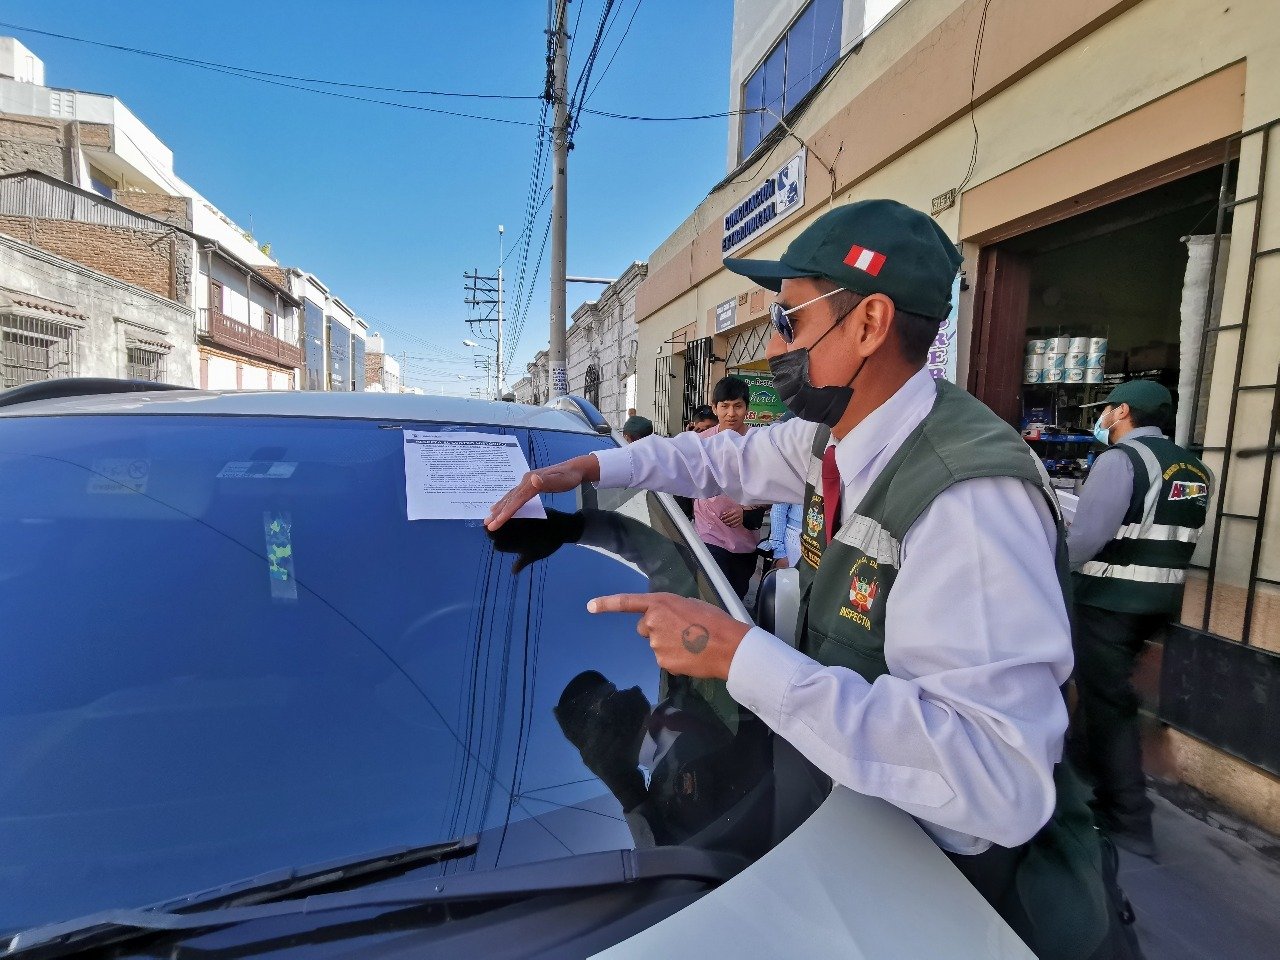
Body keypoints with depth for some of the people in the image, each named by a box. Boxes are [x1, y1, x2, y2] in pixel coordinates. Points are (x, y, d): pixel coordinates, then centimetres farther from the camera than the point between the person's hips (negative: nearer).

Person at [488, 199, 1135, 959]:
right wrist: (590, 467, -1)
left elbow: (1004, 780, -39)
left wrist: (743, 656, -40)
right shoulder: (837, 435, -7)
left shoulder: (969, 499, -35)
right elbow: (729, 457, 9)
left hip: (956, 871, -7)